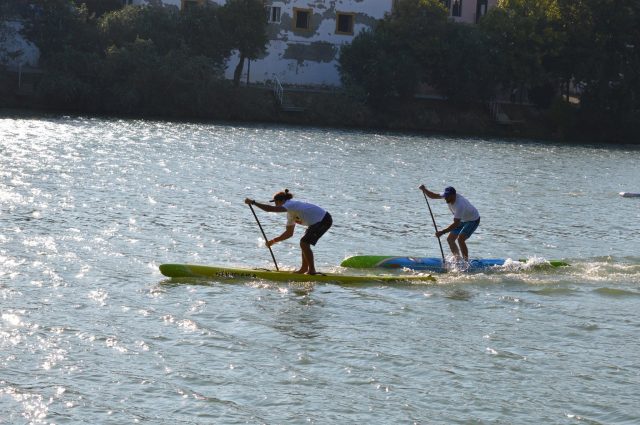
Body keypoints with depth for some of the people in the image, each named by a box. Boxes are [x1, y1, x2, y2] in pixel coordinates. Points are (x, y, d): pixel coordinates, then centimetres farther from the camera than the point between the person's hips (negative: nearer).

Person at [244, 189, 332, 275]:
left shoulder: (289, 205, -16)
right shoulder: (291, 213, 14)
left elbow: (270, 209, -29)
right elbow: (289, 233, 19)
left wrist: (253, 202, -27)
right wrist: (274, 241, 15)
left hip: (323, 220, -10)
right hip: (318, 221, 10)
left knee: (304, 243, -11)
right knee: (304, 243, 15)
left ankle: (312, 270, -6)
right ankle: (304, 268, 23)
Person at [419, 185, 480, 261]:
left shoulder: (459, 205, -39)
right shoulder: (449, 196, -16)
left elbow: (456, 224, -40)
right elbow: (433, 196, -10)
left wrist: (442, 232, -42)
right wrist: (424, 190, -28)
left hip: (473, 220, -9)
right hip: (463, 220, 9)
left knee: (460, 239, -25)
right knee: (450, 239, 5)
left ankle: (466, 262, -17)